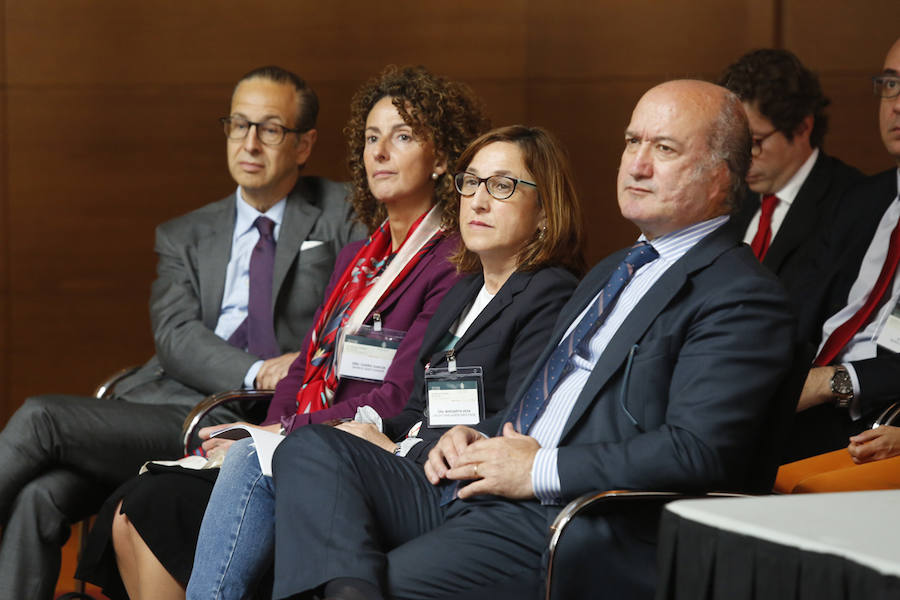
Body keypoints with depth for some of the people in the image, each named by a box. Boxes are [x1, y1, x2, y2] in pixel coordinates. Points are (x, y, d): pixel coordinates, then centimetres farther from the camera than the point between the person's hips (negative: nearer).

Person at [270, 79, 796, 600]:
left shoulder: (743, 297, -5)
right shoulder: (610, 273, 27)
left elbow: (697, 451, -18)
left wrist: (540, 470, -15)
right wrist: (477, 437, 9)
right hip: (472, 492, 10)